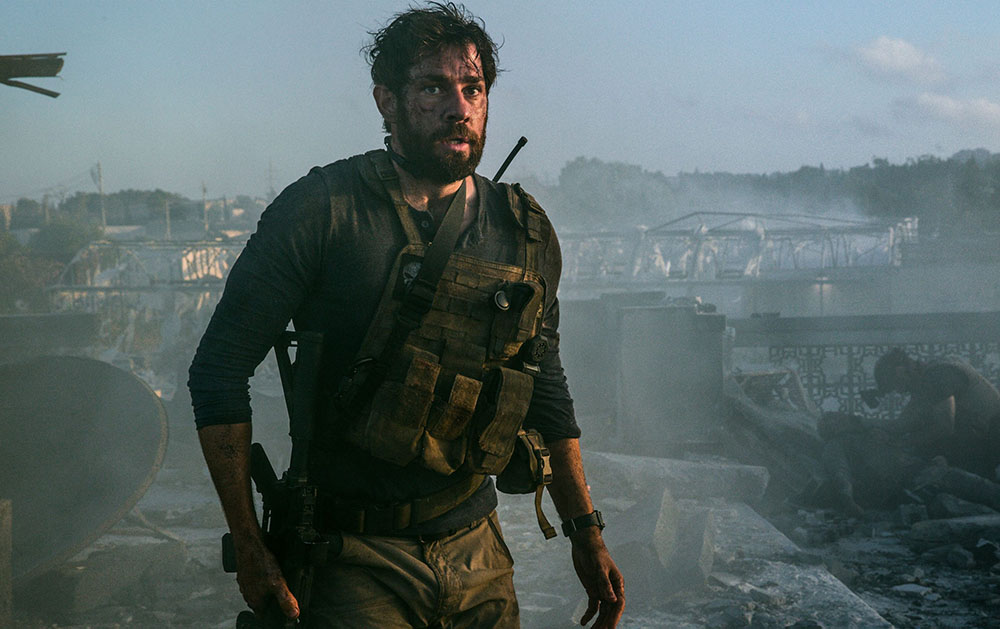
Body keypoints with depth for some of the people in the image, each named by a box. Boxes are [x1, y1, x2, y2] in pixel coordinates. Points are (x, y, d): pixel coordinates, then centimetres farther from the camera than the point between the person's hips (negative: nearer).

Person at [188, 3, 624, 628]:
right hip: (358, 564, -4)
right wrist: (251, 550, -11)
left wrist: (586, 535, 11)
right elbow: (220, 370, -9)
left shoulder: (525, 232, 4)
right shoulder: (322, 210, -11)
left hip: (476, 551, 5)